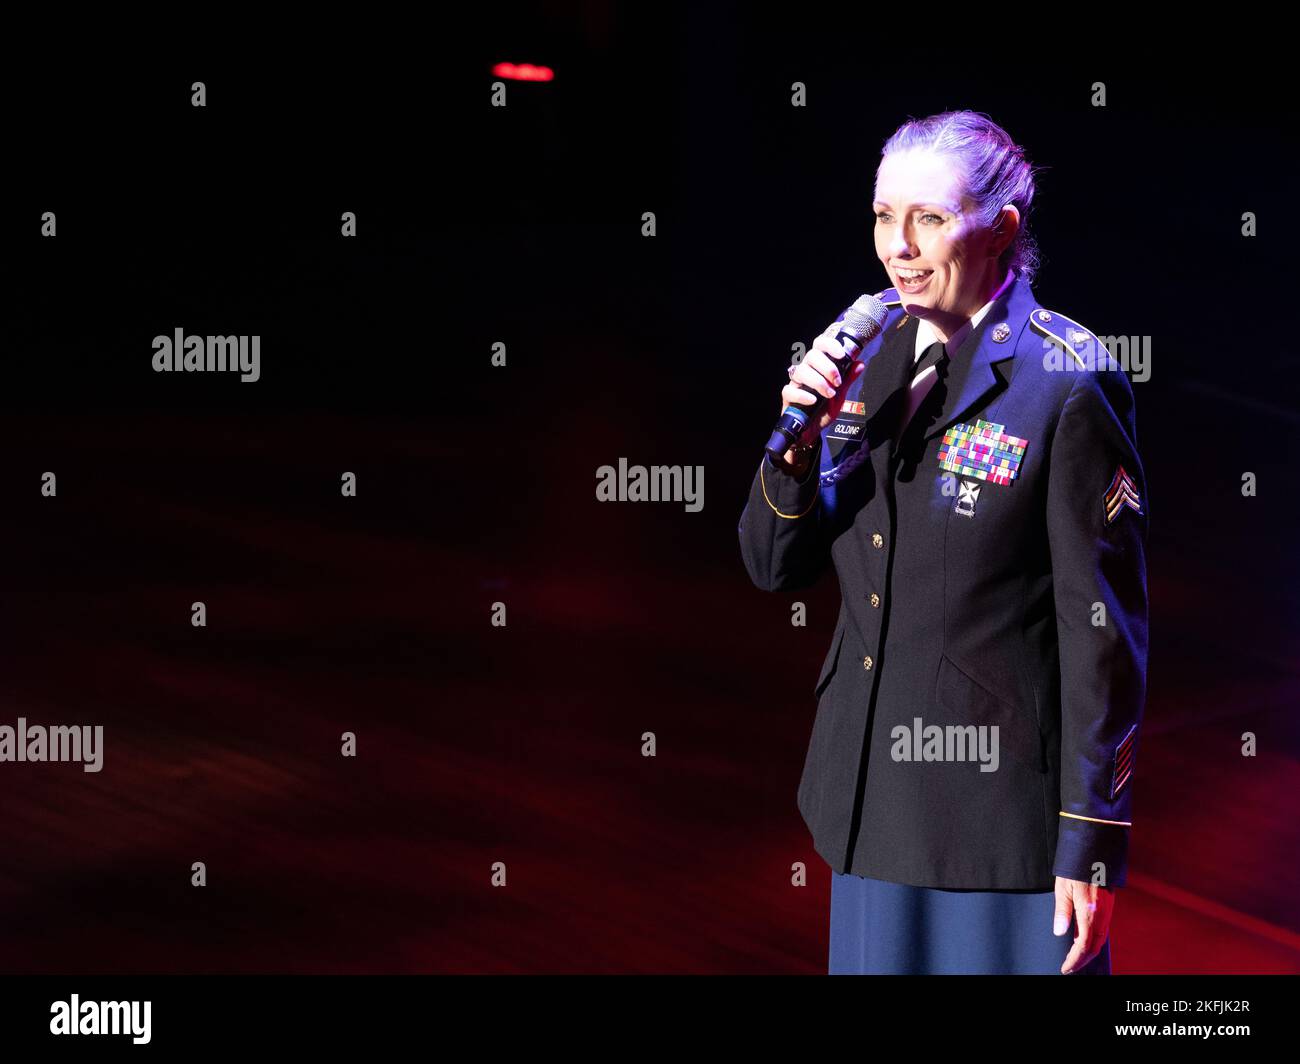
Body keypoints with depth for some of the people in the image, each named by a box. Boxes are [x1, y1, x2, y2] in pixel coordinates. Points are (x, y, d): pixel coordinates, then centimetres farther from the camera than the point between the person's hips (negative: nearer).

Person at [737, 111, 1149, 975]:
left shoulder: (1068, 384, -12)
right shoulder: (864, 357, 6)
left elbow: (1105, 628, -12)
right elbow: (775, 570, 8)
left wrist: (1092, 846, -12)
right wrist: (800, 439, -11)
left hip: (1002, 815, -6)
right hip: (874, 807, 6)